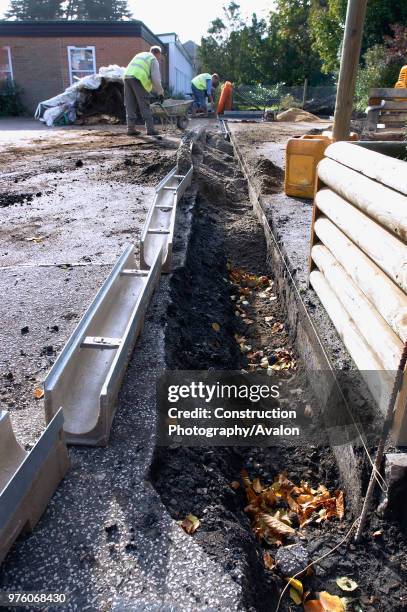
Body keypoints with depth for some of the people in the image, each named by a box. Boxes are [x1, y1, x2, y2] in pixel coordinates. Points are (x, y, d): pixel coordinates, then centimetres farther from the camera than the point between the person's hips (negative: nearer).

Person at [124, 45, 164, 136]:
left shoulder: (140, 55, 31)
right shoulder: (154, 59, 10)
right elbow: (156, 78, 0)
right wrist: (160, 92, 8)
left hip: (127, 76, 6)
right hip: (138, 79, -6)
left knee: (130, 105, 8)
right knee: (145, 106, -4)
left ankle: (131, 128, 7)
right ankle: (150, 129, -5)